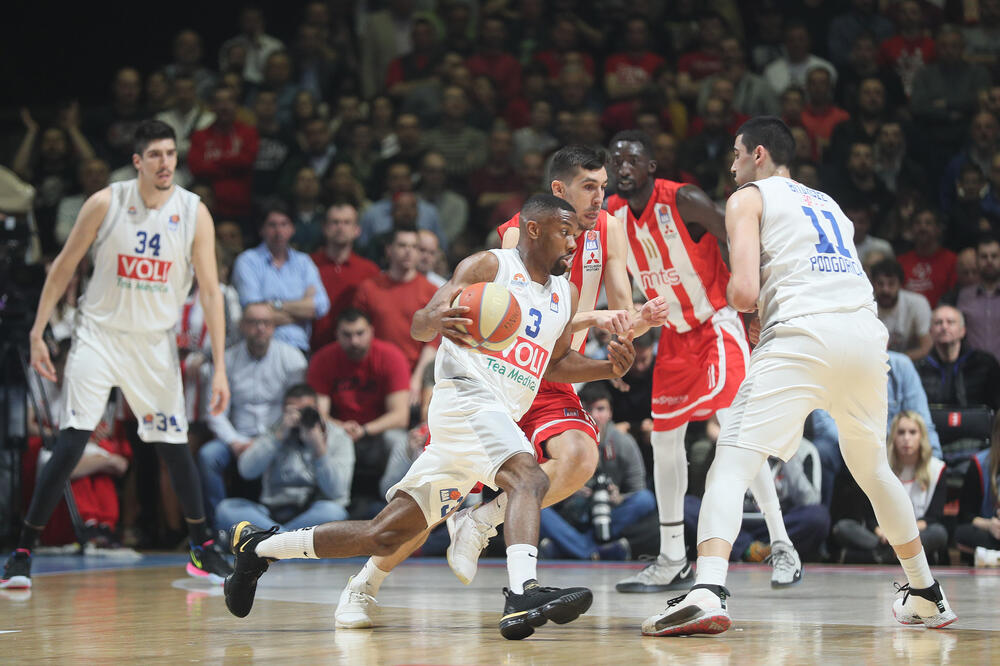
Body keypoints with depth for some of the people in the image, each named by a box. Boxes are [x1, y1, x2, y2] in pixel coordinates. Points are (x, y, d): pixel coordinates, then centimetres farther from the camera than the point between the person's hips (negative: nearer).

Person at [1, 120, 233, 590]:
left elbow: (210, 291, -8)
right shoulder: (106, 203, -10)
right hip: (99, 335, -2)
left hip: (156, 343, 2)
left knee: (175, 446, 6)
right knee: (71, 444, -11)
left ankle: (202, 548, 24)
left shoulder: (194, 213, -8)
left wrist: (220, 367, -13)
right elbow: (63, 268, 0)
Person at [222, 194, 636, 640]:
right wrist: (436, 321, -35)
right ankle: (523, 594, -52)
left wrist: (608, 368, 11)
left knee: (386, 536, 7)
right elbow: (419, 325, -10)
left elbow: (555, 364, 29)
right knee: (528, 478, -34)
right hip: (467, 397, -8)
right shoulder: (488, 265, -3)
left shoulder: (566, 295, 18)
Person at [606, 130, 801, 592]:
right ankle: (672, 562, 16)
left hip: (717, 324, -7)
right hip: (675, 332, 7)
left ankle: (782, 548, -13)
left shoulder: (684, 202, -21)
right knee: (664, 439, 6)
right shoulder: (611, 214, -4)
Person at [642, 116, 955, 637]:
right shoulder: (828, 203, 32)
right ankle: (927, 595, 35)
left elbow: (743, 291, -2)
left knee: (732, 462, -9)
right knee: (872, 467, 27)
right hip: (867, 330, 6)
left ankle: (708, 593, -30)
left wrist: (738, 305, 19)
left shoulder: (748, 198, 12)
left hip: (805, 334, -6)